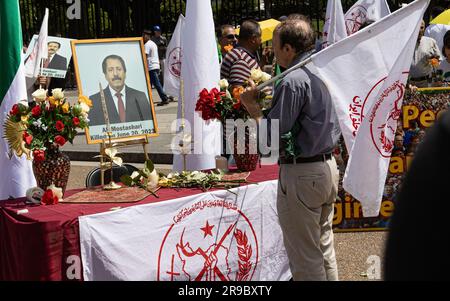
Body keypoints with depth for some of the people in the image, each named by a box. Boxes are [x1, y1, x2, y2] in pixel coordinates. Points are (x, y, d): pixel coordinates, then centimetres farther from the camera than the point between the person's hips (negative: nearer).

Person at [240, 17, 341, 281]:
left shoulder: (293, 81, -19)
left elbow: (272, 137, -20)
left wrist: (253, 107, -6)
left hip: (302, 173, -9)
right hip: (329, 166, 9)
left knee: (305, 258, 3)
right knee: (325, 246, 20)